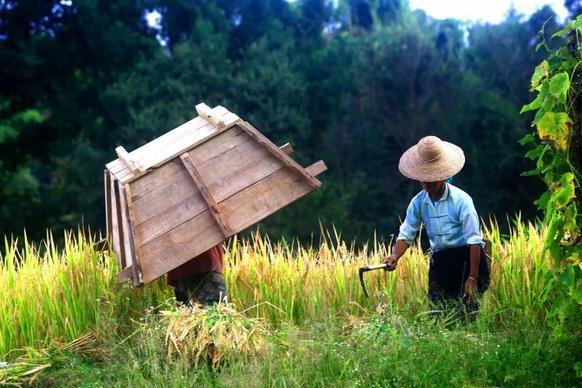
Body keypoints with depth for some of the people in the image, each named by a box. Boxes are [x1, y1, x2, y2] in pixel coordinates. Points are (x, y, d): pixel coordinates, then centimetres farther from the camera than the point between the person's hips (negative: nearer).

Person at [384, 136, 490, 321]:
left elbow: (474, 240, -17)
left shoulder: (461, 200, -15)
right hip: (439, 260, 5)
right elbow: (406, 235, 0)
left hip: (466, 257, -5)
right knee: (438, 307, 4)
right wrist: (394, 257, -20)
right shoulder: (418, 202, 0)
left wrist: (473, 277, -21)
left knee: (465, 309, -11)